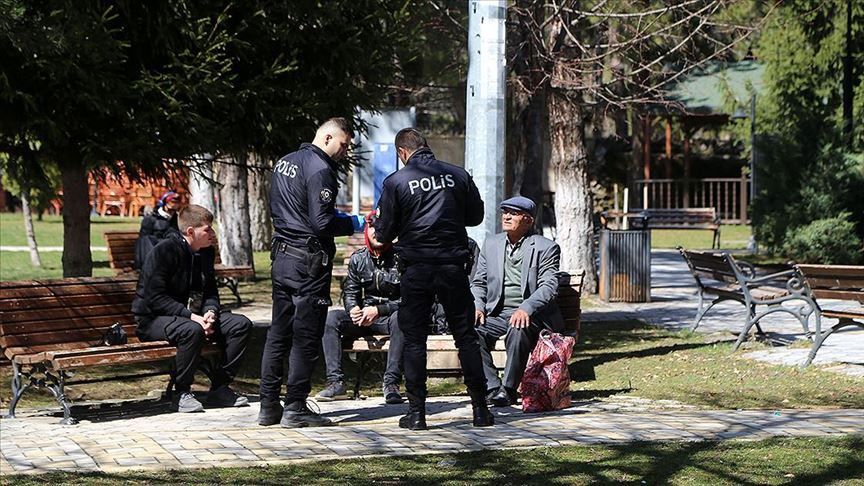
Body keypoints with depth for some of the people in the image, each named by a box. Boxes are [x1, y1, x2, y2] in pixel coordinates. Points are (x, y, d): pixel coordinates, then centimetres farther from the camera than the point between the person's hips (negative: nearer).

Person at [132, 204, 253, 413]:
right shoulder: (164, 251, -18)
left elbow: (210, 291, 14)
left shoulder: (206, 252, 6)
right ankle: (181, 394, -22)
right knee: (192, 330, -39)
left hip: (192, 315, 8)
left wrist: (210, 312, -10)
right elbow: (155, 298, -22)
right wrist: (190, 316, -28)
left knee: (242, 325, -8)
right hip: (153, 319, -8)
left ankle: (219, 388, -3)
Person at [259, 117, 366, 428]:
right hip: (309, 261, -9)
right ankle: (295, 409, -2)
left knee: (278, 333, 11)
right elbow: (323, 223, -20)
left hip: (282, 256, 9)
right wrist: (356, 224, -5)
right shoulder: (319, 169, -15)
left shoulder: (285, 162, 13)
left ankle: (269, 406, 13)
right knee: (306, 337, -3)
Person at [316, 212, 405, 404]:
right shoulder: (358, 259, 7)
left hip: (390, 316, -4)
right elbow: (350, 291, 12)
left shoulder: (399, 258, -9)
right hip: (364, 317, 4)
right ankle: (336, 382, -24)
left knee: (400, 318, -39)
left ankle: (391, 383, -36)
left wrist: (378, 310, -22)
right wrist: (353, 309, -11)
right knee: (331, 318, -20)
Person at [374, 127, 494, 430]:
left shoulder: (396, 182, -5)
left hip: (416, 269, -2)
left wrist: (379, 236, 21)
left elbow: (384, 232, -2)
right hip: (453, 266, 2)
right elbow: (476, 216, 12)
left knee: (414, 340, 7)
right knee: (466, 337, 9)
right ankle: (480, 409, 10)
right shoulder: (458, 175, 2)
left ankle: (416, 413, 5)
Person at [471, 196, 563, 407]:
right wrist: (477, 307, -5)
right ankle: (492, 388, -23)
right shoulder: (491, 244, 16)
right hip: (497, 314, 4)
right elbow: (478, 283, 17)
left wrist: (525, 309, -27)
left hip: (531, 316, -4)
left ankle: (508, 389, -24)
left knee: (518, 331, -37)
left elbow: (549, 287, -10)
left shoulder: (546, 248, 1)